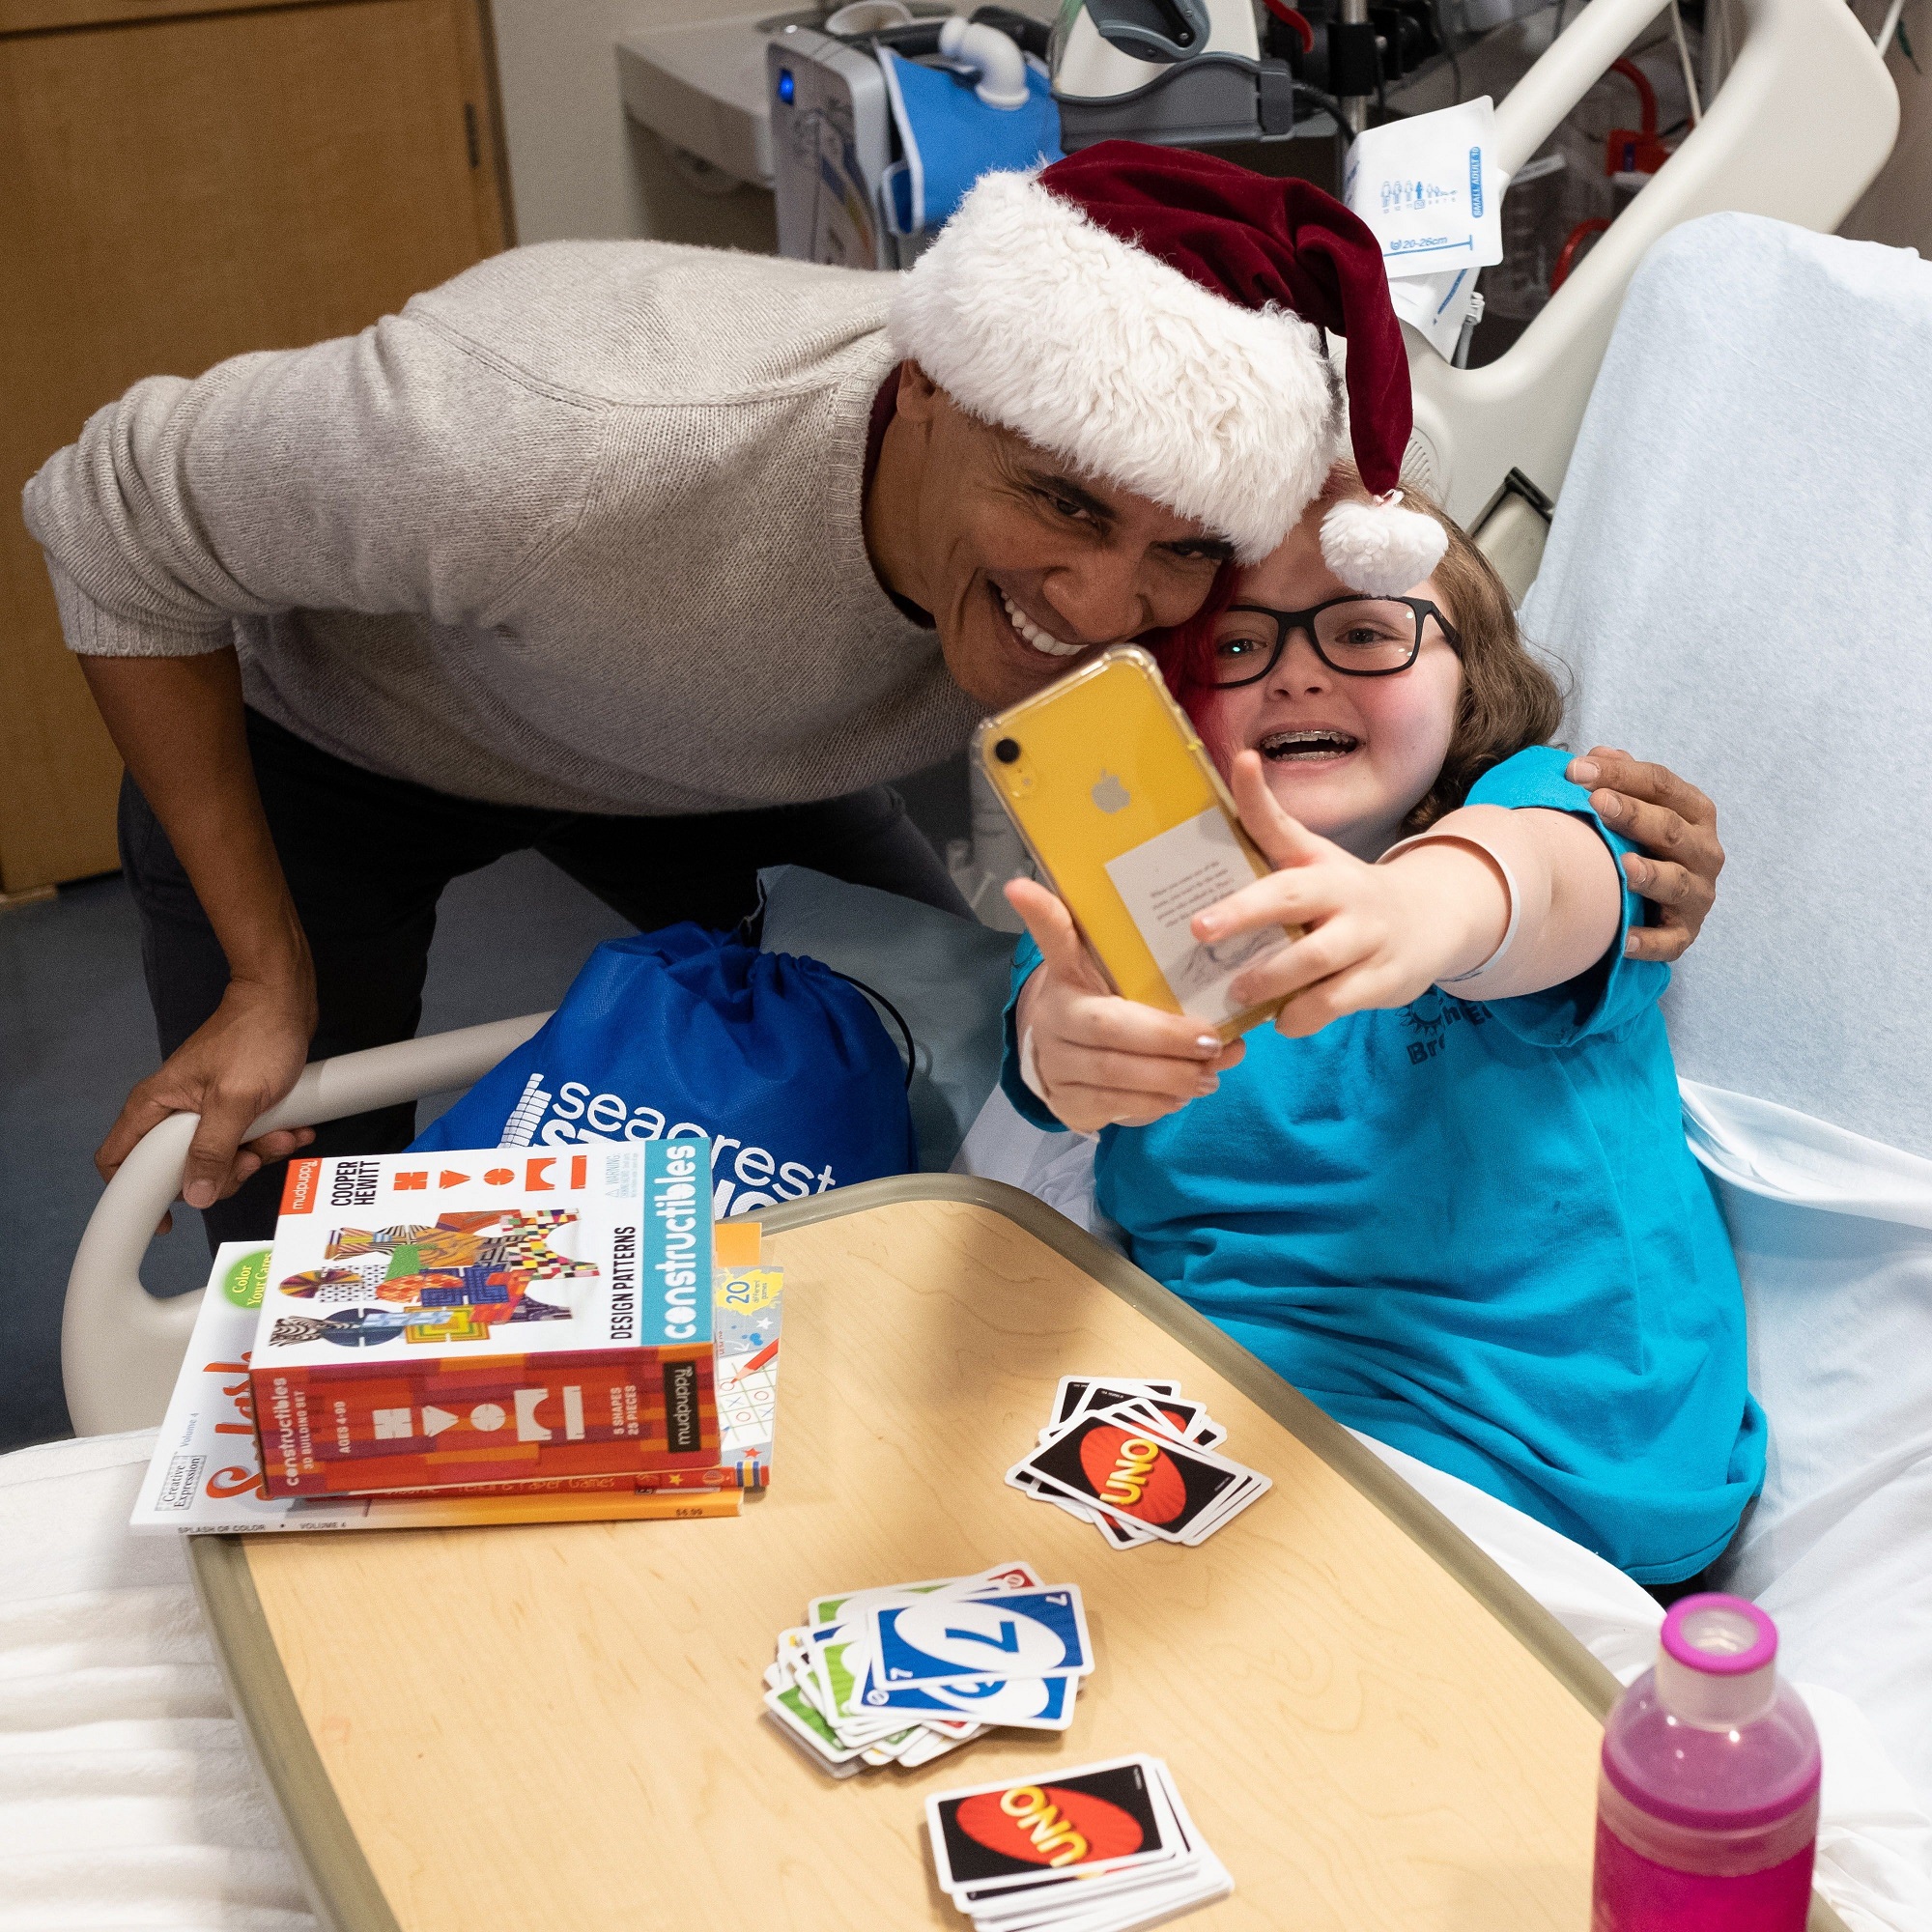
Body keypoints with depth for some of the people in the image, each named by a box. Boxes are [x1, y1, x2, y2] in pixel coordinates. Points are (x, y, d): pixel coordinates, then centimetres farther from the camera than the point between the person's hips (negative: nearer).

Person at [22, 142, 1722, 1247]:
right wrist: (268, 980, -25)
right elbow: (119, 519, -28)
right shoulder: (562, 448, -45)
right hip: (321, 745, -3)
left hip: (711, 760, 4)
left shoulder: (1166, 562, -31)